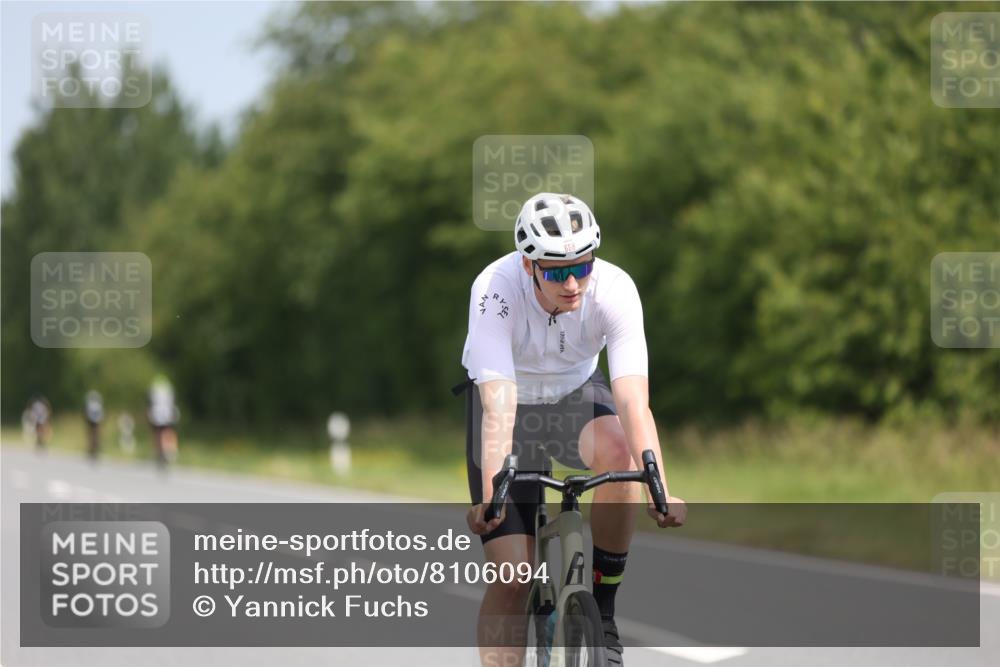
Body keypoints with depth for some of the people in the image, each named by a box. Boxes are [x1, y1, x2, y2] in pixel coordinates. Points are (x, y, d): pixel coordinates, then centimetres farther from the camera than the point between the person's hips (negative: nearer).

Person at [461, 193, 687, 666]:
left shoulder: (616, 290, -29)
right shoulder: (496, 290, -33)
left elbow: (633, 401, -36)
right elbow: (499, 407, -39)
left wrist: (660, 492, -48)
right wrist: (490, 497, -51)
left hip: (576, 393, 1)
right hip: (513, 400, -1)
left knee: (617, 452, -34)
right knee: (512, 578, -11)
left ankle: (602, 612, -17)